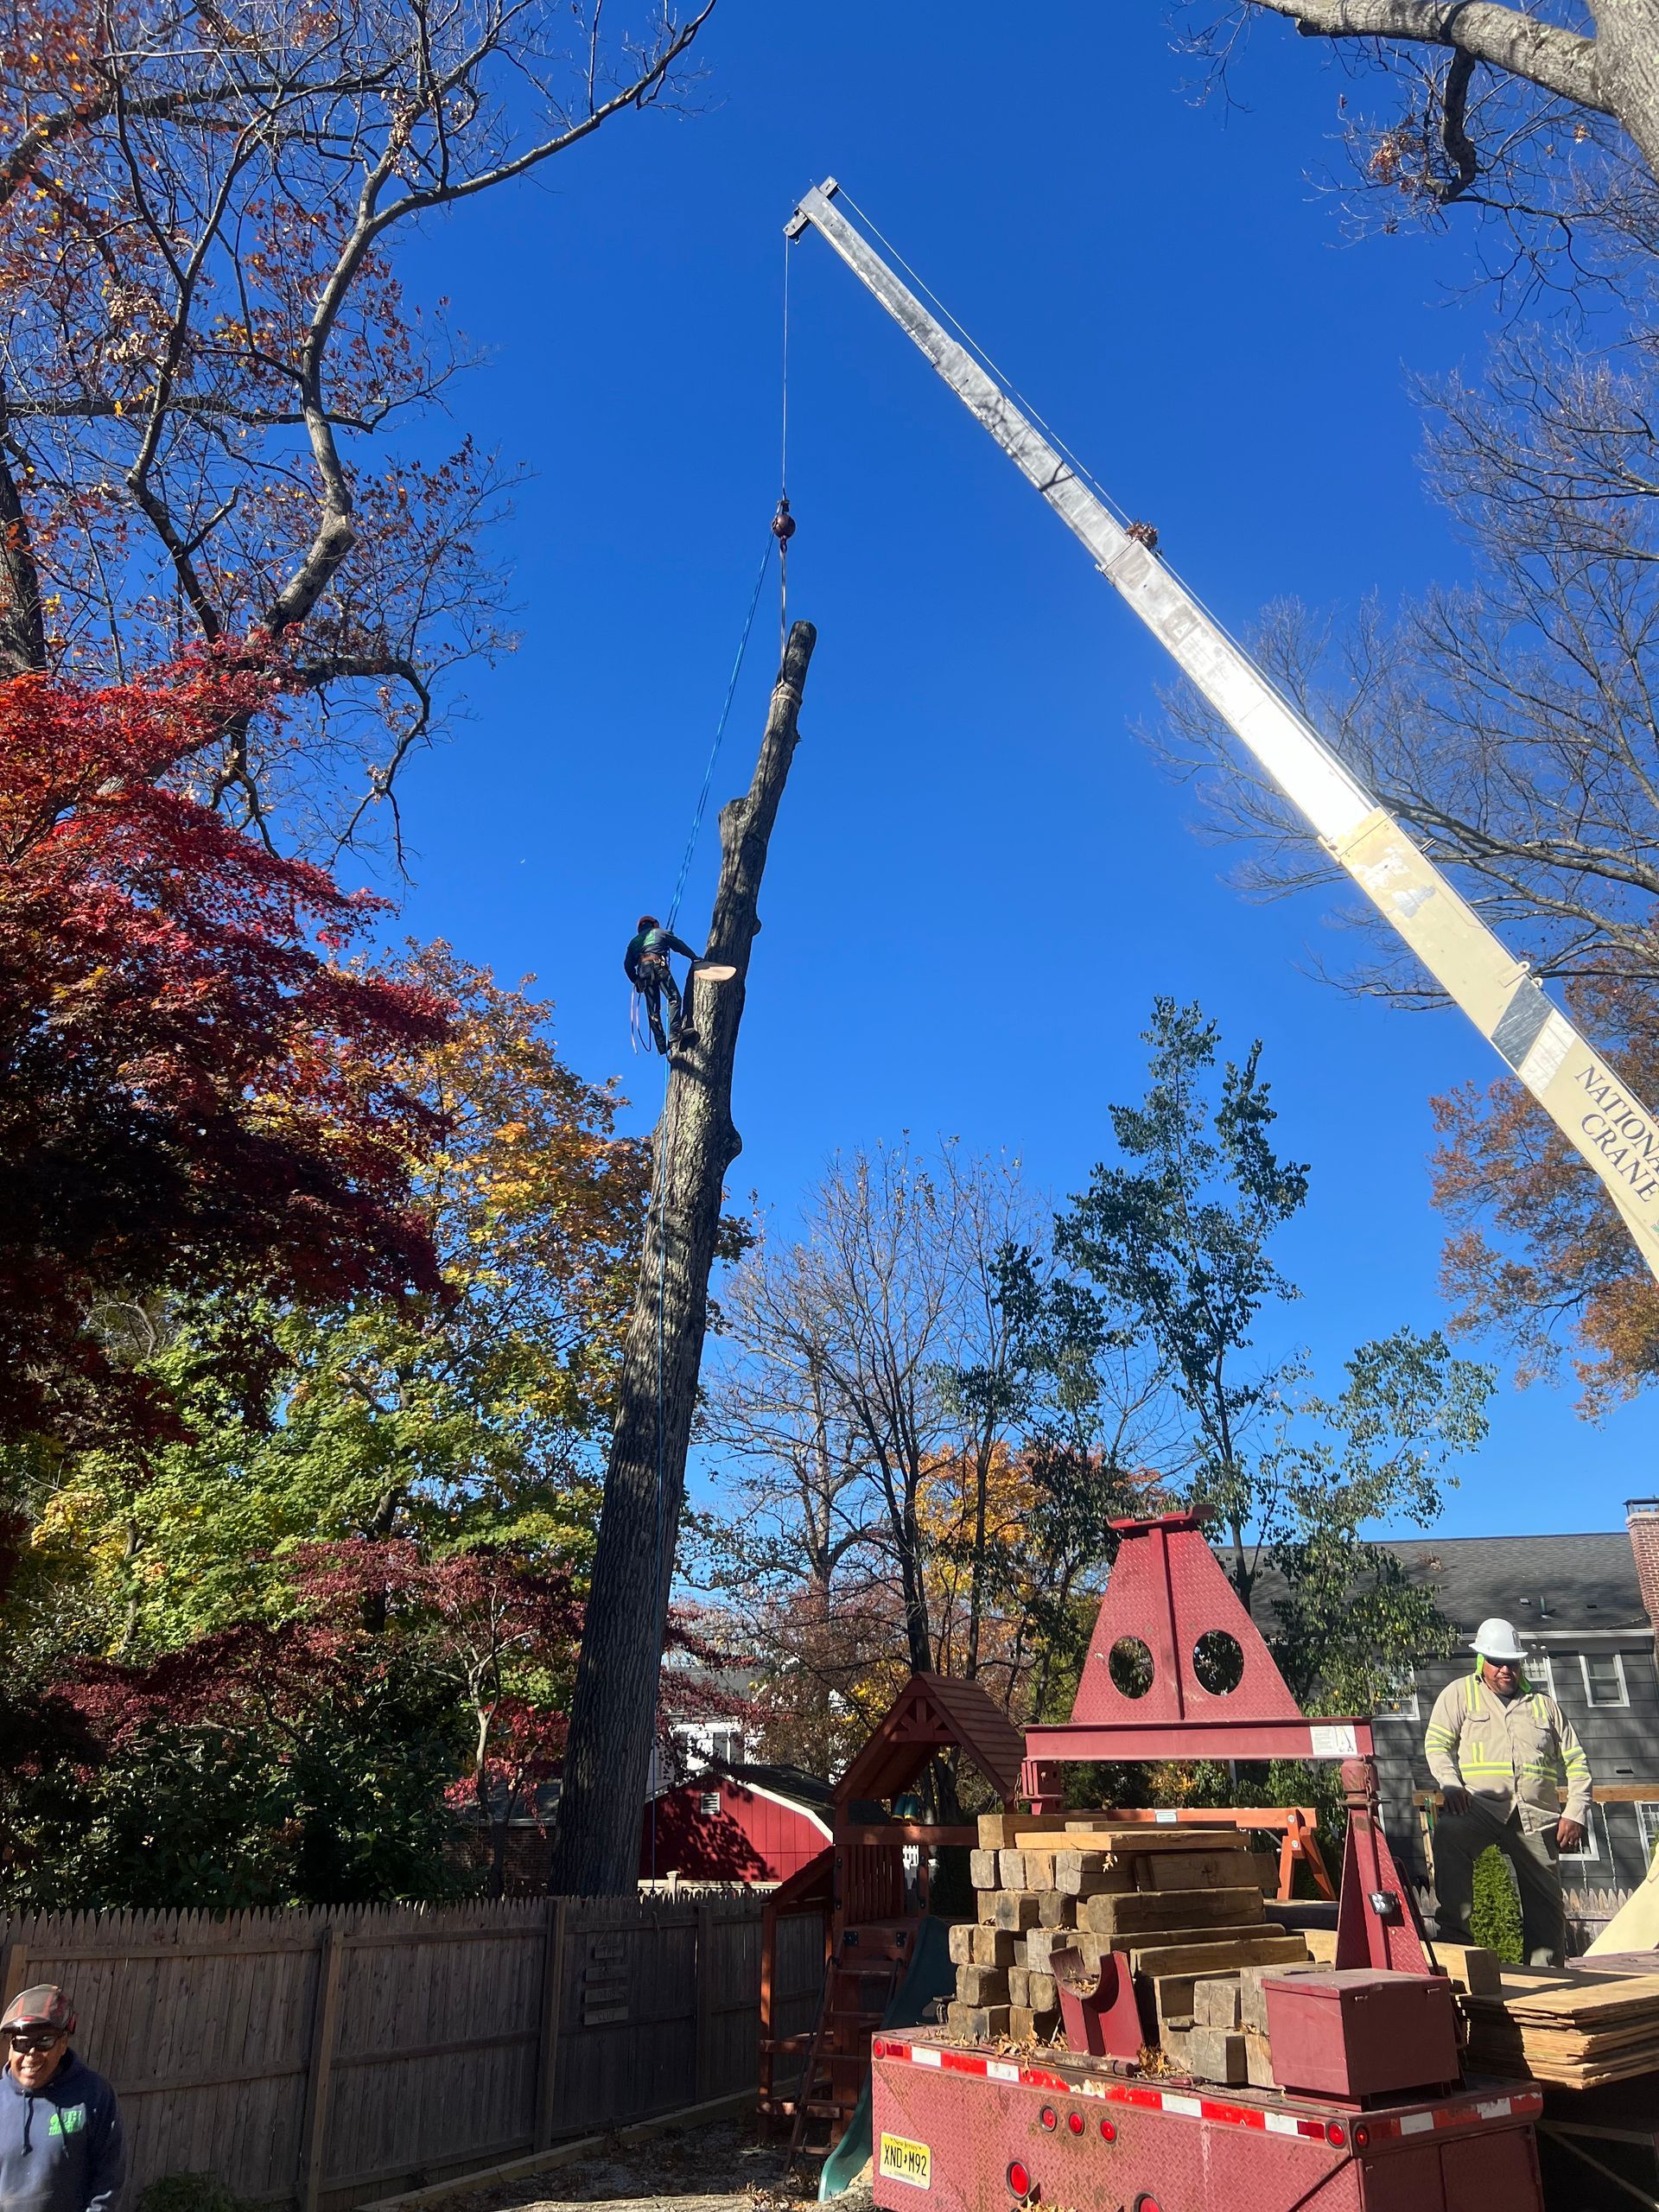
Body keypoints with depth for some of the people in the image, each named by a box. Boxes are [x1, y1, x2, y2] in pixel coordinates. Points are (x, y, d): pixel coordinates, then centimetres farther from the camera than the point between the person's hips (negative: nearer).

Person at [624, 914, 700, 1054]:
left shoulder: (634, 941, 30)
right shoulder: (660, 932, 20)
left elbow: (627, 965, 21)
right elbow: (679, 945, 17)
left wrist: (636, 981, 25)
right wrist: (695, 958, 21)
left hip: (643, 974, 4)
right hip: (659, 968, -4)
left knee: (653, 1011, 4)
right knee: (674, 999, -8)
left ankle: (661, 1045, -1)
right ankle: (674, 1034, -26)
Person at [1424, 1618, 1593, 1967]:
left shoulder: (1543, 1704, 20)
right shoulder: (1460, 1694, 10)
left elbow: (1576, 1761, 19)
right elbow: (1436, 1743, 1)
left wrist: (1576, 1813, 5)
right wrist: (1451, 1785, -16)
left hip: (1536, 1814, 4)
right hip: (1478, 1804, -4)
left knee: (1547, 1902, 4)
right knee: (1448, 1834, -33)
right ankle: (1454, 1934, -27)